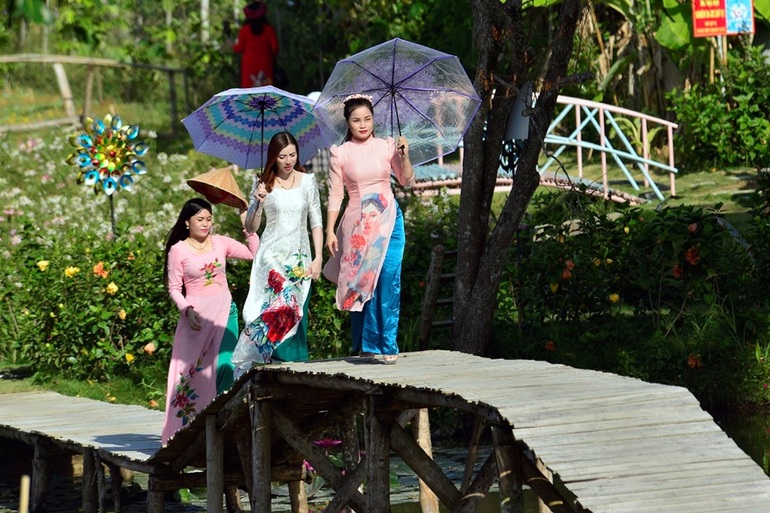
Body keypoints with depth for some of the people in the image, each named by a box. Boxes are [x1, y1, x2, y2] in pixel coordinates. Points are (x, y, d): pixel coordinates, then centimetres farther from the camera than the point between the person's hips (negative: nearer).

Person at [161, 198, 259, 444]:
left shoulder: (221, 243, 8)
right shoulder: (178, 250, 0)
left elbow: (254, 254, 5)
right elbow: (174, 288, 1)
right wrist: (187, 310, -13)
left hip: (225, 312, 2)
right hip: (197, 315, -2)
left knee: (224, 366, -12)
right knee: (193, 368, -1)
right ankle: (186, 425, 7)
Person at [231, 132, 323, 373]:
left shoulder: (307, 181, 7)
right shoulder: (263, 184, 4)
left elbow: (316, 223, 8)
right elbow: (251, 228, 4)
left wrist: (318, 258, -1)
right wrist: (258, 203, -13)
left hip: (299, 258, 1)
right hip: (272, 257, -1)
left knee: (297, 315, -5)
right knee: (280, 310, -18)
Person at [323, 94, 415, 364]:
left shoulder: (386, 146, 5)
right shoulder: (340, 154, 3)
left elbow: (407, 181, 8)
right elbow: (335, 195, 4)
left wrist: (404, 156, -8)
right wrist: (330, 231, 0)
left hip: (387, 219, 0)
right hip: (357, 224, 0)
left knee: (388, 278, -13)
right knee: (359, 281, -2)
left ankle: (387, 344, -11)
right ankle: (363, 345, 8)